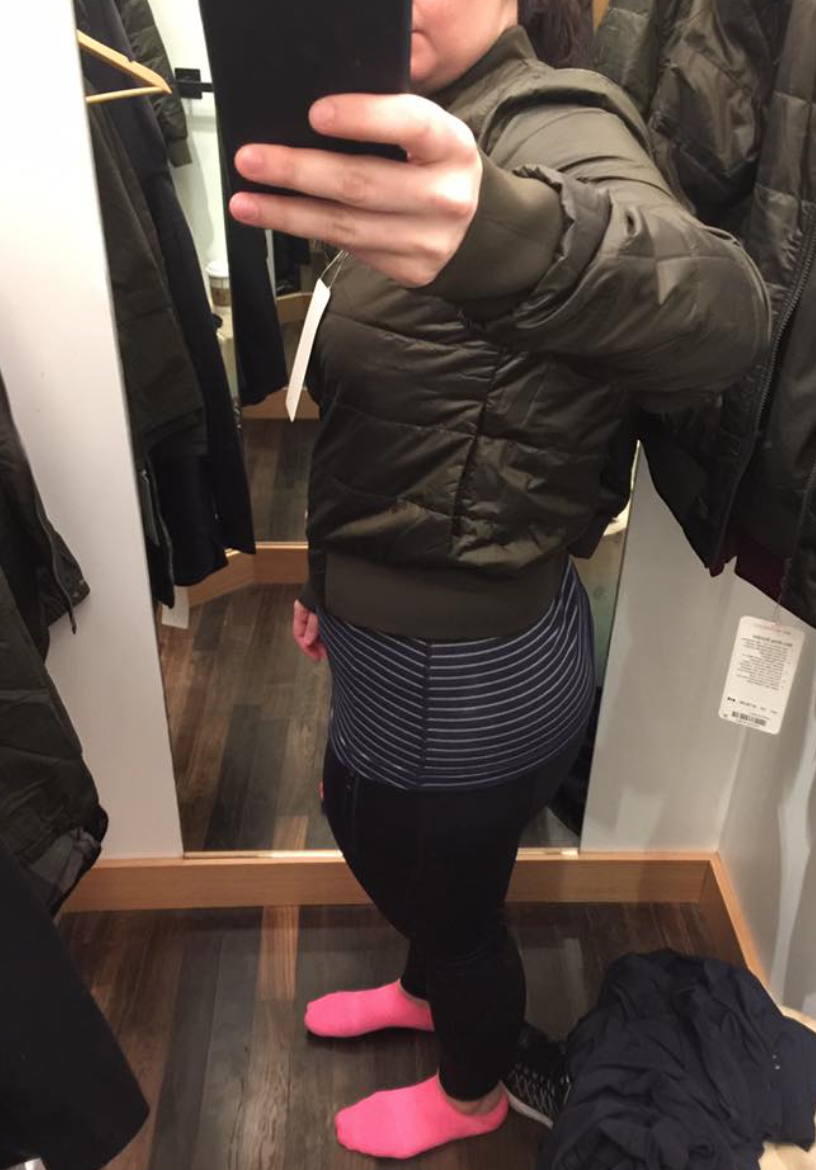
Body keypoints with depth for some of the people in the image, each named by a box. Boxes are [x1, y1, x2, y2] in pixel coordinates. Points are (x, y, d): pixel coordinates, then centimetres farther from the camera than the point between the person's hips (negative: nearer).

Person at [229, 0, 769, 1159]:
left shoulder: (552, 131, -20)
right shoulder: (432, 142, 9)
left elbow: (717, 306, -42)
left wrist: (507, 234, -62)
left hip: (464, 668, -9)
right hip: (406, 636, 9)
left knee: (451, 894, 18)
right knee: (374, 837, 30)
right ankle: (424, 989, 63)